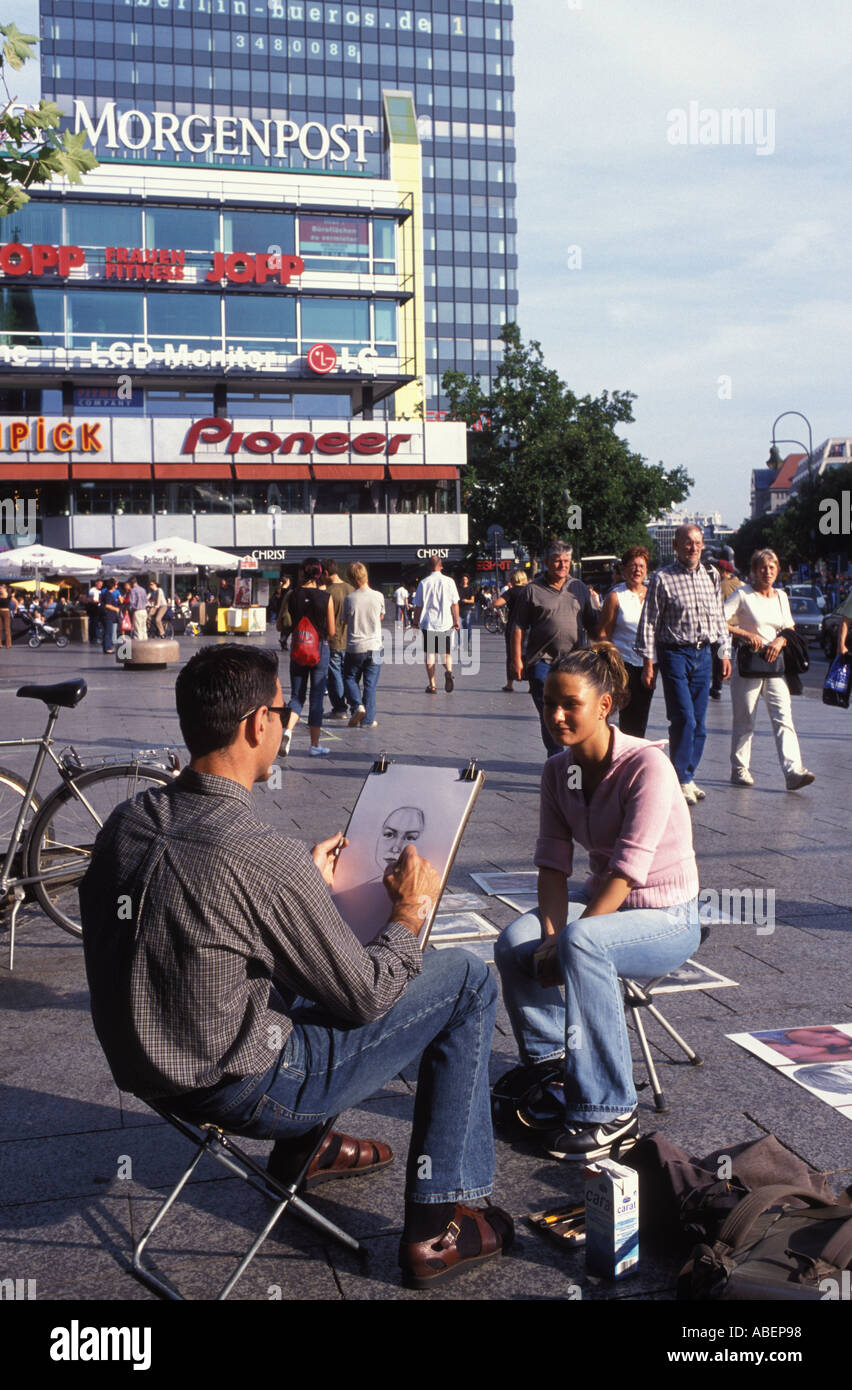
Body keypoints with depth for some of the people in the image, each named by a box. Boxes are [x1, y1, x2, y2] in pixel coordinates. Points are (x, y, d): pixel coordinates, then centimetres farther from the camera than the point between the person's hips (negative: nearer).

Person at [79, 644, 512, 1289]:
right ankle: (437, 1228, 6)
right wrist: (409, 912, 2)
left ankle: (304, 1147, 37)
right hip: (241, 1090, -8)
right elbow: (367, 997, -14)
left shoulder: (127, 821, -4)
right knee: (467, 980, -1)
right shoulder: (266, 857, -27)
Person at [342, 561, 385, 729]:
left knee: (350, 679, 17)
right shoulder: (378, 596, -6)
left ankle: (357, 705, -5)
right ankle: (368, 719, 6)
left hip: (354, 647, -1)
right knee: (370, 684, 6)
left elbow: (345, 620, 5)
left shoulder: (349, 598, -8)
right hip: (374, 646, 1)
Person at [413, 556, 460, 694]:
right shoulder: (449, 581, -3)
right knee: (447, 653, 13)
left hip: (428, 624, 0)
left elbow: (418, 606, 1)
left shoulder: (423, 583, -3)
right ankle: (448, 671, -18)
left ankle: (432, 685, 7)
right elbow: (455, 604, 0)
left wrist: (416, 621, 13)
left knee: (430, 654, 7)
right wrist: (456, 621, 10)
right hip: (446, 623, 1)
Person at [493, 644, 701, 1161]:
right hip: (602, 901, 6)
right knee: (514, 943, -20)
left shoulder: (647, 766, -22)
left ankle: (609, 1113, -24)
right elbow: (553, 865, -2)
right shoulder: (558, 771, -2)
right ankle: (549, 1065, 5)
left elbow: (627, 871, -26)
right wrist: (551, 936, -18)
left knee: (582, 943, -35)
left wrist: (564, 942, -28)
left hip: (668, 918, -6)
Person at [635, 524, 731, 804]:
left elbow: (719, 618, 18)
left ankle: (688, 776, 17)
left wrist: (725, 652, 13)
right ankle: (681, 780, -1)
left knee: (698, 721, 7)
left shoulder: (711, 578, 11)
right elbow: (648, 622, -5)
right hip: (675, 653, -5)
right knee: (683, 719, -10)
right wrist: (647, 662, -8)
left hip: (703, 654, 5)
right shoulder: (663, 579, -5)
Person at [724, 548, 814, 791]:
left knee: (784, 718, -8)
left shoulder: (781, 596, 14)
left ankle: (793, 771, -16)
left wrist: (781, 640, -3)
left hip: (776, 663, 4)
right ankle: (739, 769, 16)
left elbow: (790, 629, 19)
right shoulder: (742, 595, -2)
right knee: (744, 720, 3)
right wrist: (746, 635, -17)